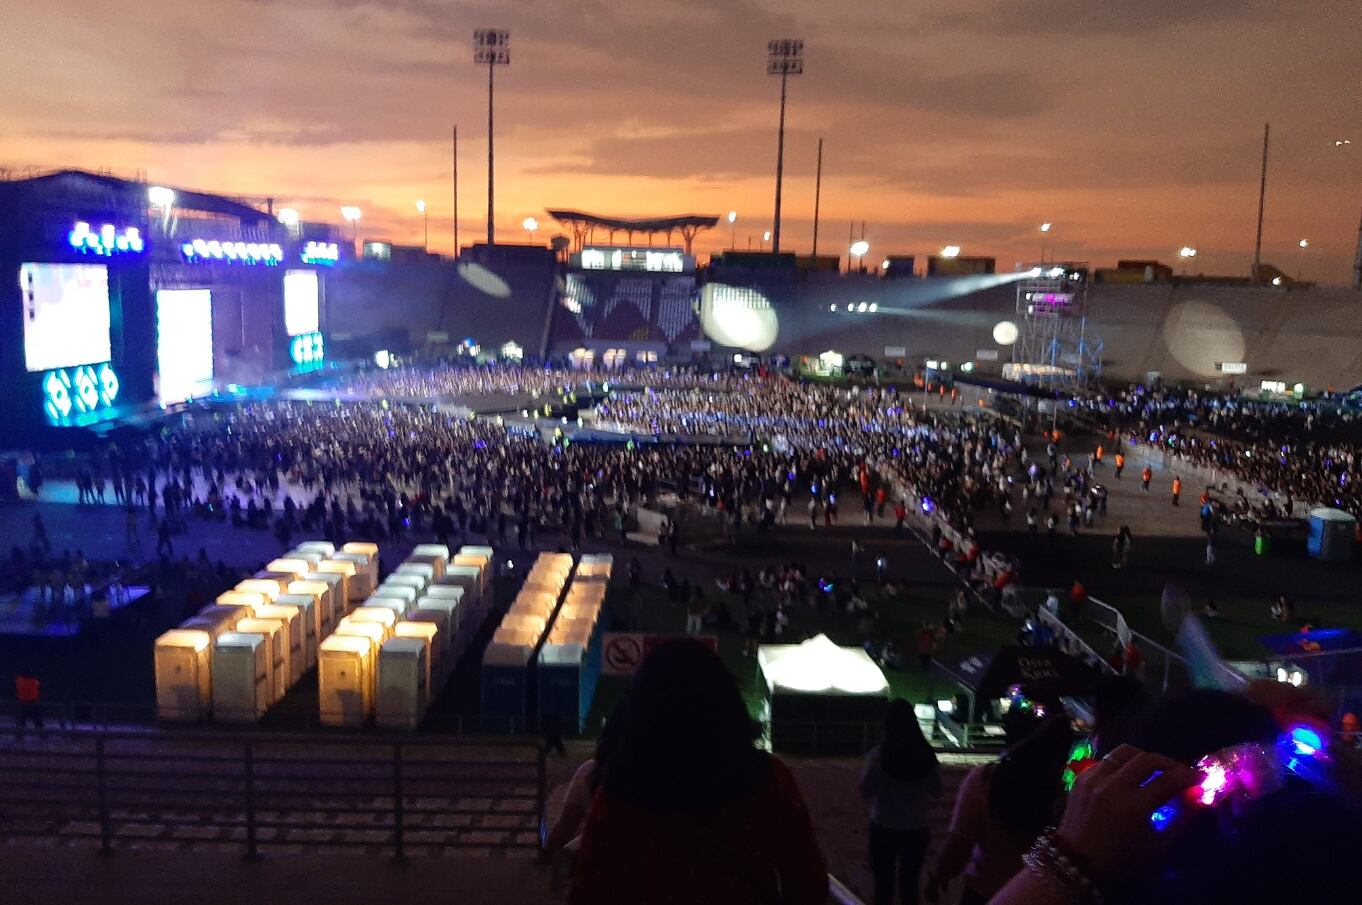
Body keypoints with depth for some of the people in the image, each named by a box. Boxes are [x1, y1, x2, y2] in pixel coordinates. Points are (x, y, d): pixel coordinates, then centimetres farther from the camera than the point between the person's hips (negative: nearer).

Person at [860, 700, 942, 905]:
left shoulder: (878, 754, -18)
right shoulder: (927, 754, -11)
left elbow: (865, 792, -9)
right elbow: (936, 791, 2)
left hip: (884, 827, -2)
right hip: (918, 828, 2)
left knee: (884, 883, 14)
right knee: (910, 883, 17)